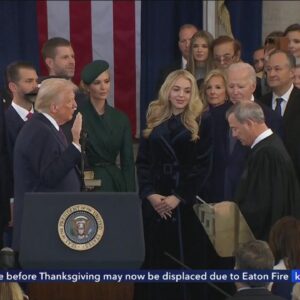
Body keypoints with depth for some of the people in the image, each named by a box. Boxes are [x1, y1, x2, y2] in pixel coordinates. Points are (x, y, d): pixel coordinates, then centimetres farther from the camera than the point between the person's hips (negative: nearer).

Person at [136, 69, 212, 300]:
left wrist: (179, 197, -13)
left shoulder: (202, 121, -1)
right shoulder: (155, 120, 9)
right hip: (155, 201, 3)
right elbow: (143, 162, 6)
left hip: (188, 202, -3)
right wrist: (150, 194, -10)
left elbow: (203, 165, -6)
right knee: (157, 260, 5)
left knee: (188, 259, 1)